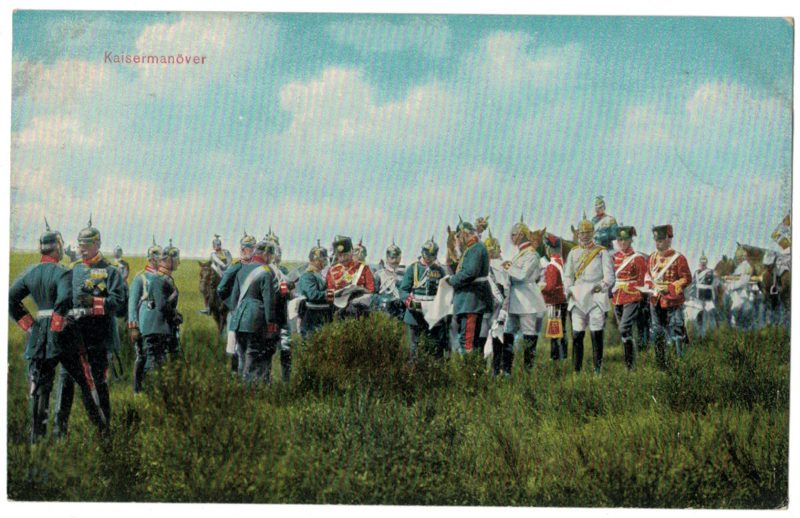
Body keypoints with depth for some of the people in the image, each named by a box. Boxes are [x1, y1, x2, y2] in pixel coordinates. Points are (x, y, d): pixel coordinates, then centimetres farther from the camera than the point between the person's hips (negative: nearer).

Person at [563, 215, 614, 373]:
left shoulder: (602, 252, 4)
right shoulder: (573, 253, 14)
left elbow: (609, 276, 0)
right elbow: (567, 275, 16)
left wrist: (602, 286, -18)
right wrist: (569, 289, -2)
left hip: (596, 297, -3)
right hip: (578, 299, 3)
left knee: (596, 334, -5)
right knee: (577, 334, 1)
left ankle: (597, 369, 0)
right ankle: (577, 370, 7)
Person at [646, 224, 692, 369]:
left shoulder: (678, 258, -9)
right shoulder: (652, 257, 9)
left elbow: (686, 279, -9)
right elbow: (648, 275, 20)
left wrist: (669, 288, -18)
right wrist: (649, 285, -1)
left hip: (673, 302, -6)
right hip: (656, 302, 6)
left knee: (676, 333, -4)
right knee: (657, 335, 10)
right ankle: (661, 365, 19)